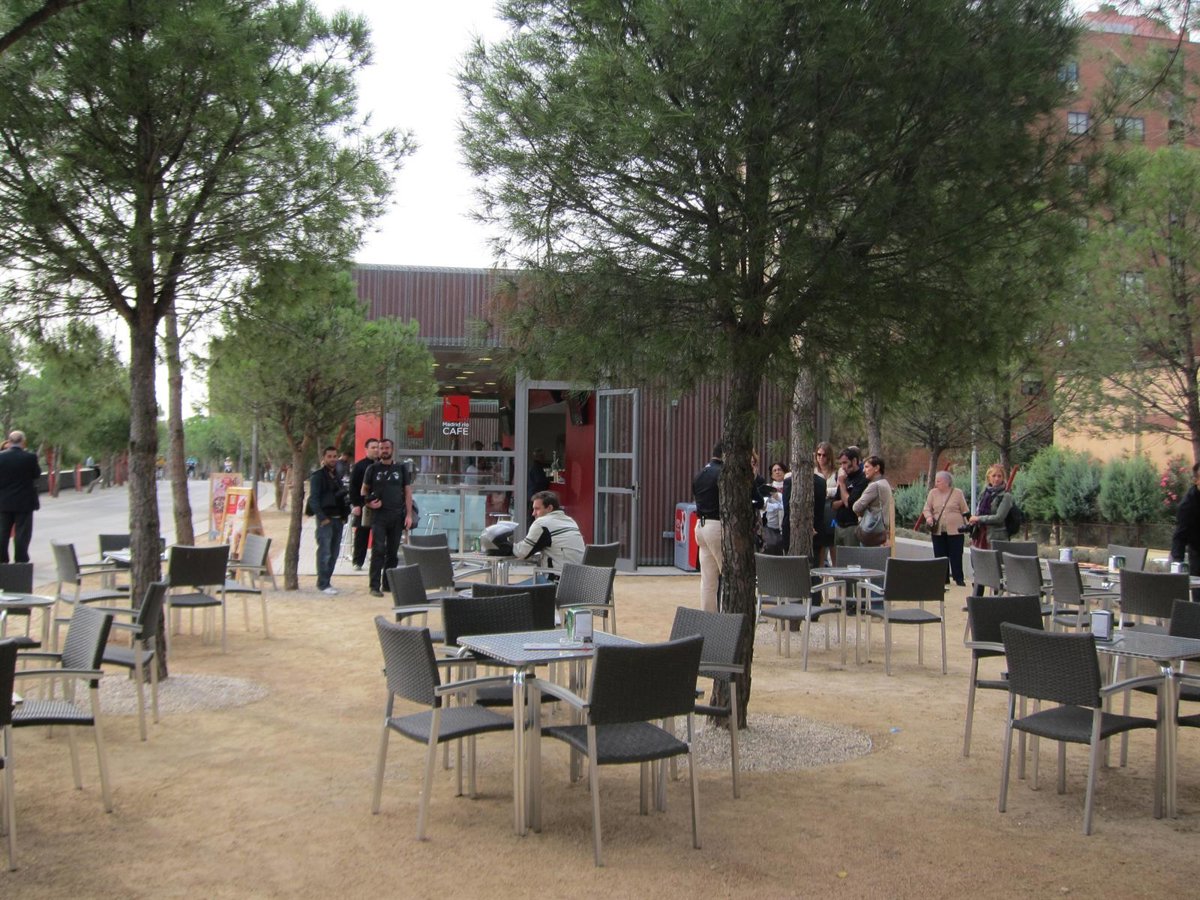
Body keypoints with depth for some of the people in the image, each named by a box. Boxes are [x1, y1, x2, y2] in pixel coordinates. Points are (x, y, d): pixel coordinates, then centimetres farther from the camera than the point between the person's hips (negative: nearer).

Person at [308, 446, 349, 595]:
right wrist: (322, 518, -17)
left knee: (334, 553, 8)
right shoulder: (318, 476, -5)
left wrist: (344, 516, 10)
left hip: (338, 519, 7)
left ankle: (326, 581, 16)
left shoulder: (336, 476, 18)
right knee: (325, 553, -9)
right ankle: (323, 584, -5)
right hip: (325, 519, -7)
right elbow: (313, 499, -11)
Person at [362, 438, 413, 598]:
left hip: (397, 516, 2)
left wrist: (409, 515, 0)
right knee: (378, 550, -9)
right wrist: (368, 503, -8)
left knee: (393, 552, 7)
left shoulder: (401, 469, 8)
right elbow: (364, 490, 13)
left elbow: (408, 491, 8)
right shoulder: (373, 469, 6)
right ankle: (375, 586, -8)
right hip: (378, 515, -2)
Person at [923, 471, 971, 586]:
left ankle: (959, 578, 8)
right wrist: (928, 516, -12)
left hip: (955, 530, -3)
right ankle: (943, 578, 15)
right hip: (937, 530, 3)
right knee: (940, 555, 6)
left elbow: (965, 511, 4)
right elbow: (927, 508, 8)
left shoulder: (957, 493, 1)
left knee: (956, 555, 0)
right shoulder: (933, 493, 6)